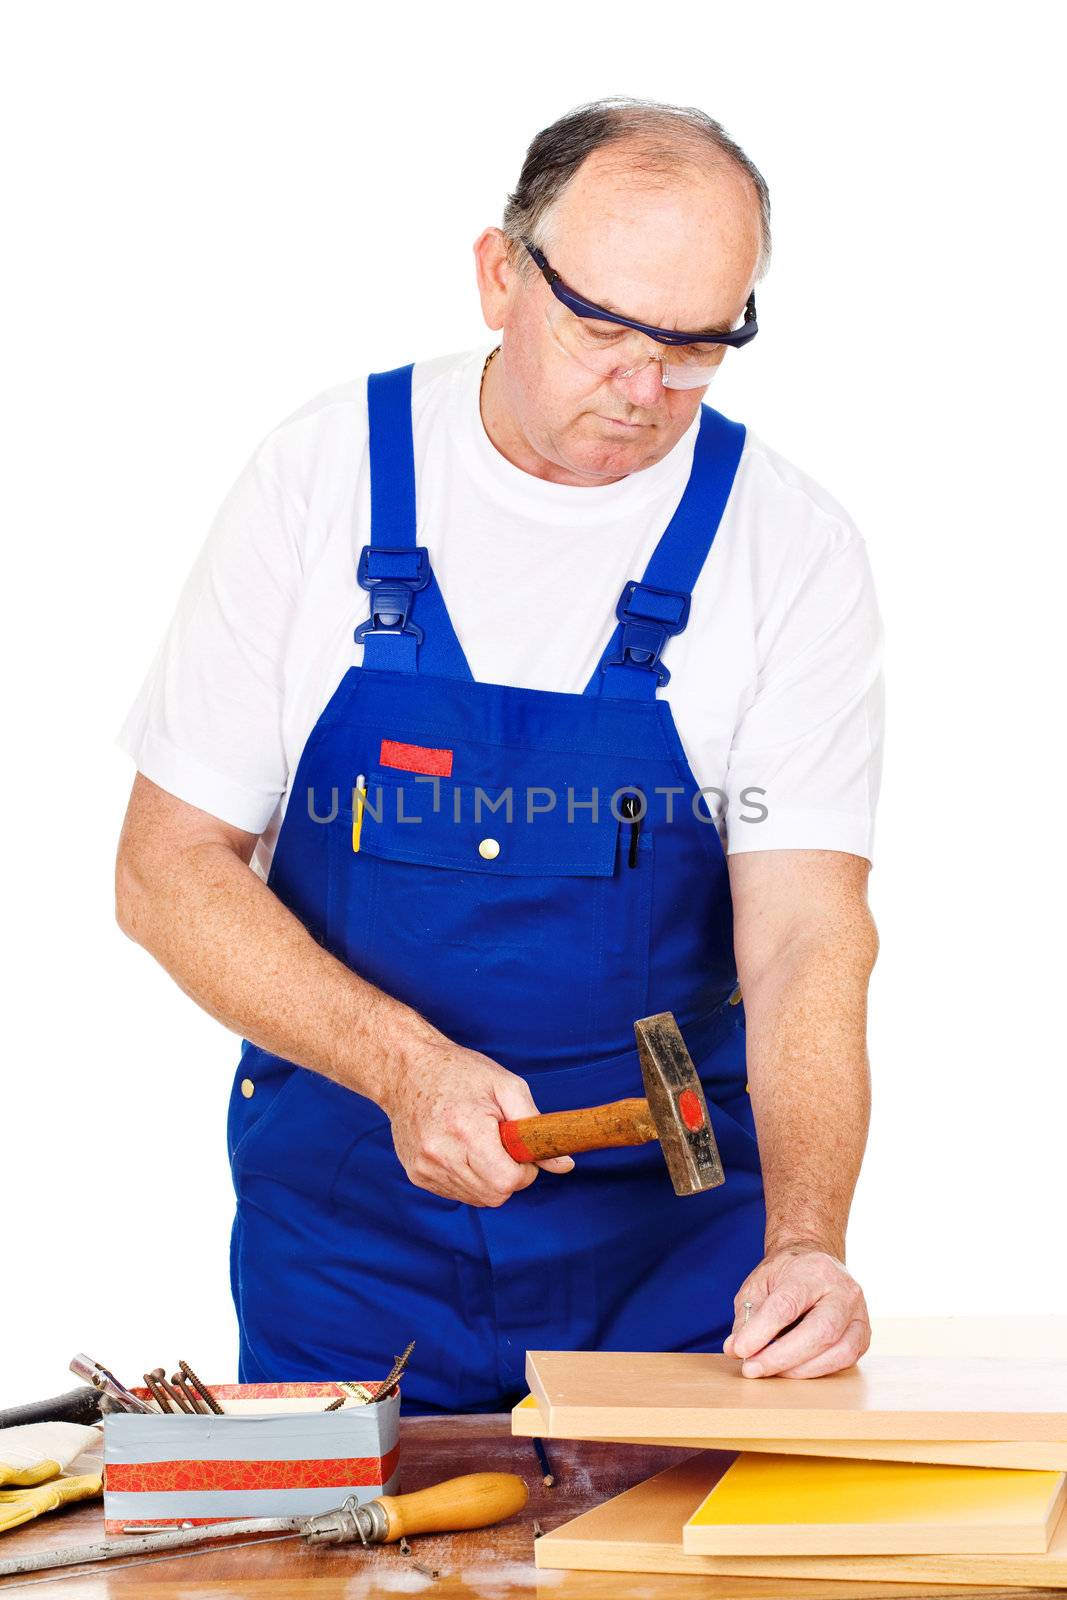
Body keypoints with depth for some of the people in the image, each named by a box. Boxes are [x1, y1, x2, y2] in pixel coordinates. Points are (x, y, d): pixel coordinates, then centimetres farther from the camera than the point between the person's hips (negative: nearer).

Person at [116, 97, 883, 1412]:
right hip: (343, 1211, 0)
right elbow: (167, 870, -6)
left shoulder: (792, 549, -8)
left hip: (678, 1224, 0)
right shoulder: (320, 478, -7)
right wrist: (403, 1063, -21)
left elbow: (805, 936, -14)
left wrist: (804, 1240, -31)